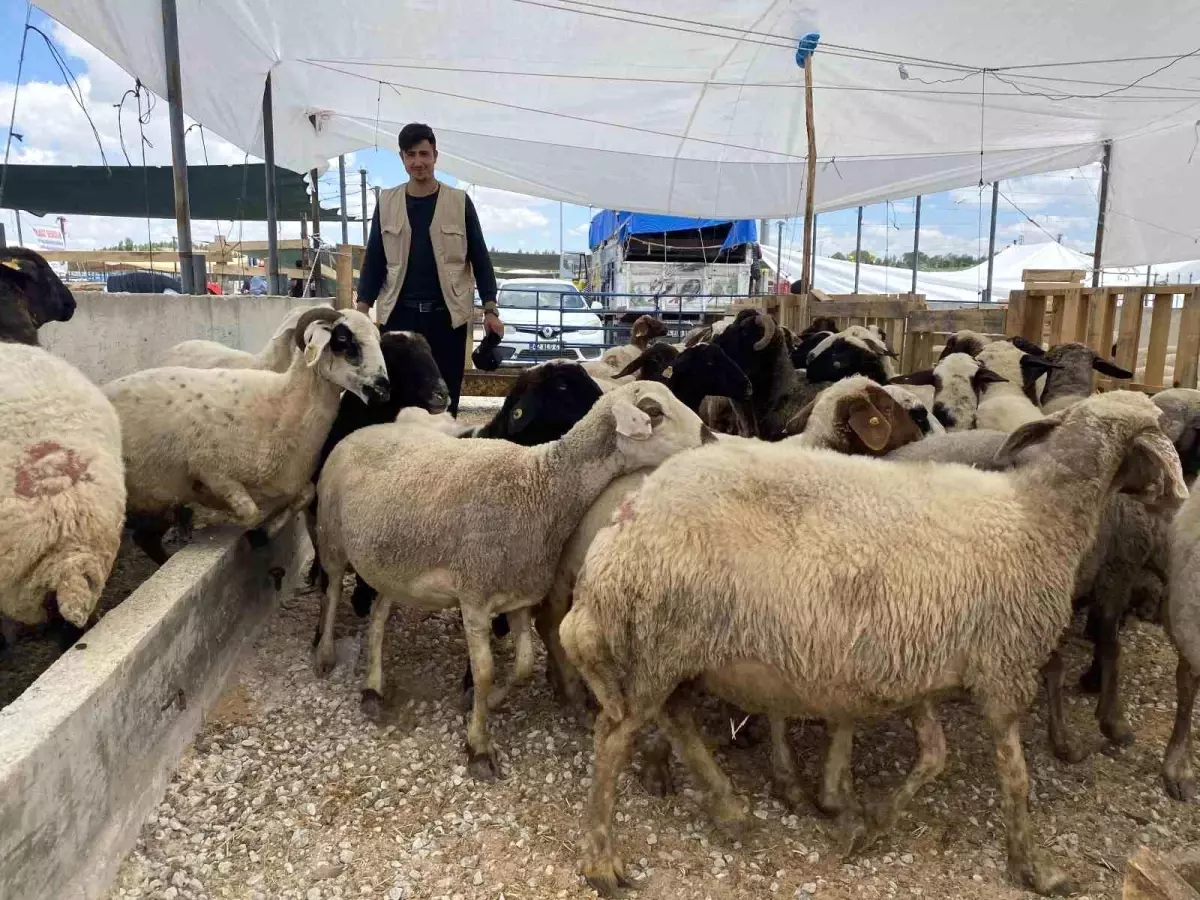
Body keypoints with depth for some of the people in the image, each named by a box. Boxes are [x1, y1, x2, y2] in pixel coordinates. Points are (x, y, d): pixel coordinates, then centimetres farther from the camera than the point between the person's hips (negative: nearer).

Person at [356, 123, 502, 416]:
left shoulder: (459, 202, 2)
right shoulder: (386, 202, 7)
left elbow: (479, 257, 4)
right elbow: (374, 259, 9)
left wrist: (490, 309, -4)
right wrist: (362, 309, 0)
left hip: (447, 314, -1)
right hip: (399, 314, 1)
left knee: (445, 397, 5)